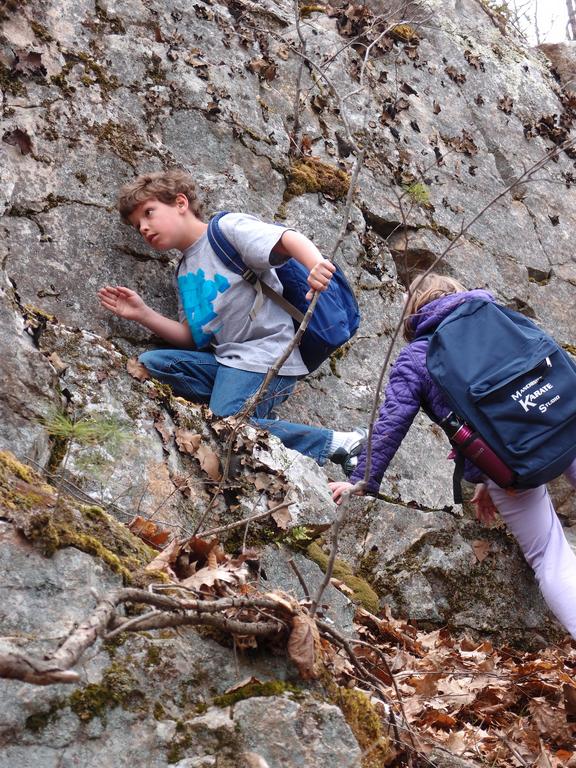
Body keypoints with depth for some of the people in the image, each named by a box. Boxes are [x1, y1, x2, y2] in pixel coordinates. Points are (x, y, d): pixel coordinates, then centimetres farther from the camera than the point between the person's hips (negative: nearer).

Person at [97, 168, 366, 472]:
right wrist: (143, 314, 6)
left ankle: (338, 443, -16)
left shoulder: (227, 227, -1)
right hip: (225, 359, 8)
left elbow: (288, 239, -17)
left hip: (265, 355, -8)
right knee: (148, 364, -9)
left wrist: (316, 265, -40)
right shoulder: (184, 272, 23)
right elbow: (191, 337, 21)